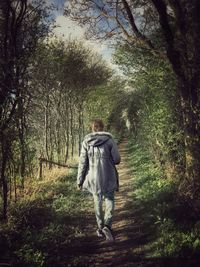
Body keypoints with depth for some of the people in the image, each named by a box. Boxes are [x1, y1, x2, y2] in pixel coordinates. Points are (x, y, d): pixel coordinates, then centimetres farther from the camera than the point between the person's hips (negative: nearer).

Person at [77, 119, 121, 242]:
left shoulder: (86, 142, -4)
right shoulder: (110, 140, -7)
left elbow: (83, 162, -4)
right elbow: (117, 159, -7)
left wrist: (80, 180, 4)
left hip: (93, 177, 2)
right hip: (108, 176, -1)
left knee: (98, 201, 19)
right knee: (110, 200, 15)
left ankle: (101, 228, 29)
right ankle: (107, 226, -4)